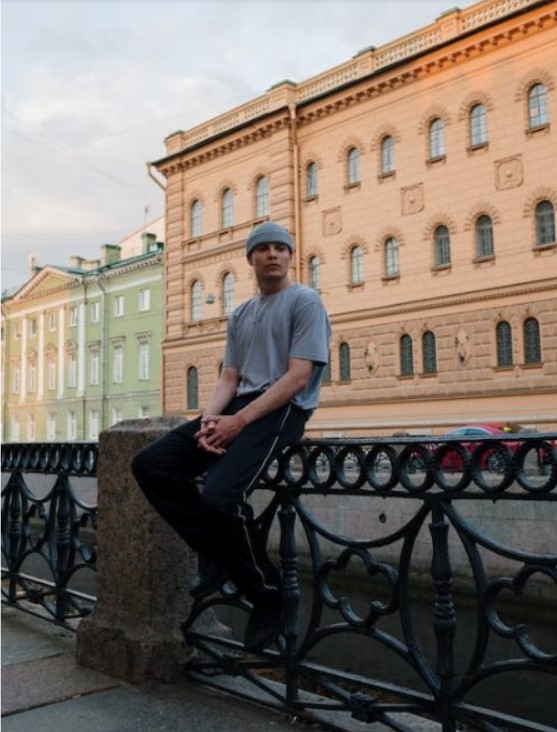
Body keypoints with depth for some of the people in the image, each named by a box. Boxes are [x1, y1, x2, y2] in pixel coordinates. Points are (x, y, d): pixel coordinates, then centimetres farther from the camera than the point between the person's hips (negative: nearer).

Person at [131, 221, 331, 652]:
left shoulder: (305, 301, -1)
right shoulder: (240, 315, 21)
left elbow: (298, 378, -12)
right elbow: (229, 378, 16)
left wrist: (239, 422, -18)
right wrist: (210, 418, -7)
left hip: (282, 410, -8)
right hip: (238, 409, 8)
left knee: (220, 497, -30)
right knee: (150, 465, -7)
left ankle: (268, 595, -6)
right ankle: (218, 552, 0)